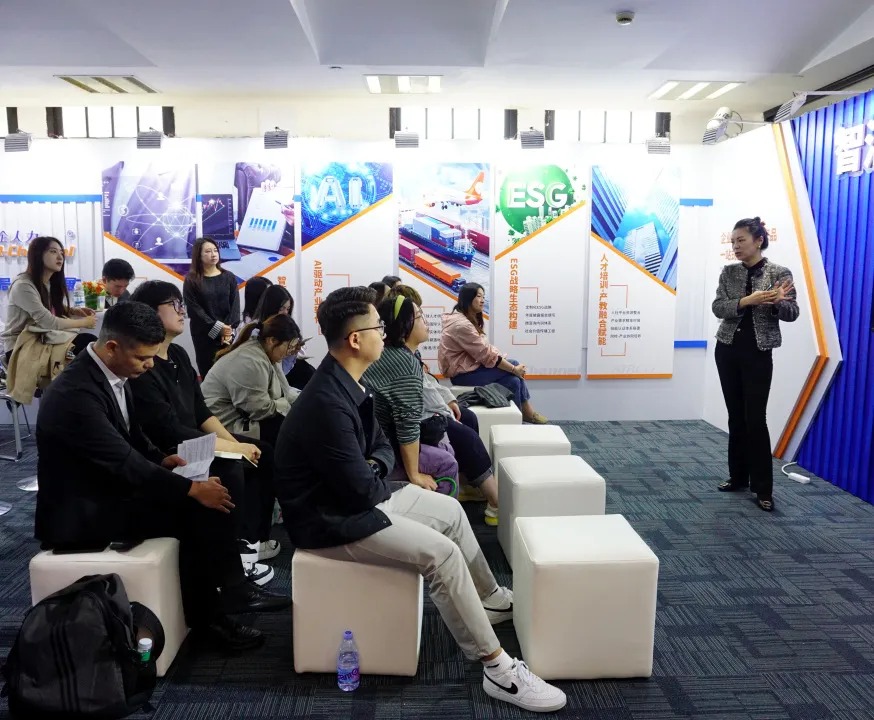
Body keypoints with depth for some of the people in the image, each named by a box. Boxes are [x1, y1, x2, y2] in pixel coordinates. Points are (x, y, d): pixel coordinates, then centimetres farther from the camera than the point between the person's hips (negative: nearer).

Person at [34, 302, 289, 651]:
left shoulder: (111, 373, 1)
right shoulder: (75, 393, -27)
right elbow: (124, 464, -27)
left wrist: (162, 460, -4)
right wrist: (192, 489, -22)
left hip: (110, 487, 8)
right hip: (81, 510, -8)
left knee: (207, 499, -8)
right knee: (195, 511, -19)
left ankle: (231, 593, -4)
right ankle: (207, 616, -3)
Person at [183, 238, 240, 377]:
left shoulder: (229, 277, 6)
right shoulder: (191, 280, 0)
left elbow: (235, 306, 0)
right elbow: (194, 309, -7)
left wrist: (229, 329, -14)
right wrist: (217, 328, -16)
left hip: (226, 335, 2)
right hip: (203, 335, -1)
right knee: (208, 375, 1)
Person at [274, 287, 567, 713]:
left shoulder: (346, 383, 3)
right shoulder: (327, 403, -30)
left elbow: (382, 444, 12)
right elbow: (362, 492, -28)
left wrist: (374, 468, -11)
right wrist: (383, 482, -5)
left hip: (354, 496, 10)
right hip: (332, 518, -10)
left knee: (450, 511, 15)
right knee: (441, 553, -19)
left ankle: (489, 598, 35)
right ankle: (498, 671, -8)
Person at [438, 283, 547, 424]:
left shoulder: (470, 320, 12)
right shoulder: (461, 324, -22)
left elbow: (486, 349, 8)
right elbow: (486, 355, -22)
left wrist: (505, 359, -7)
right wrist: (514, 369, -16)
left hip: (470, 367, 9)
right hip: (463, 374, -9)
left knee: (514, 380, -7)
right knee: (515, 365, -11)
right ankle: (526, 412, 3)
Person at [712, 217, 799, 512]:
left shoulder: (779, 273, -4)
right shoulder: (728, 272, 4)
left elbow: (792, 314, -5)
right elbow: (718, 308, -6)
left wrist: (778, 302, -27)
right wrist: (746, 301, -23)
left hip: (757, 353, -3)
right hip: (727, 350, 3)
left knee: (755, 419, -5)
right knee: (736, 417, 9)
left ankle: (763, 488, 2)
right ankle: (738, 476, 19)